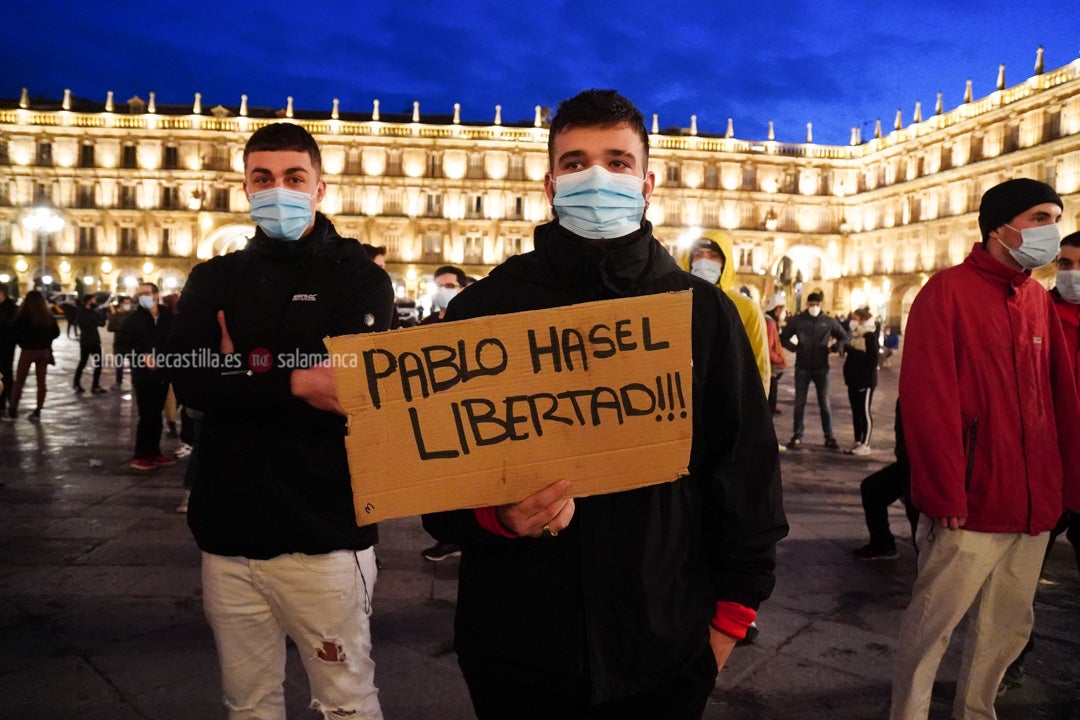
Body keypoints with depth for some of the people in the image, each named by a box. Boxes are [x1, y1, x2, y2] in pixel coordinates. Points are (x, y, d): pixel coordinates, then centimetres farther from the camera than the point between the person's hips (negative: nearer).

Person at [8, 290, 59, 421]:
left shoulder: (23, 314, -10)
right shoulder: (48, 315, 0)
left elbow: (14, 331, -12)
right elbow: (56, 332, 4)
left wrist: (22, 342, 3)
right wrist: (45, 340, 11)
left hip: (28, 350, -3)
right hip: (44, 351, 3)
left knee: (19, 380, 9)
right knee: (41, 382, 8)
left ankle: (12, 409, 11)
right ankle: (37, 412, 10)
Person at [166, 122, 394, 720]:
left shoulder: (359, 279, 1)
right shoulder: (214, 280, 11)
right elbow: (190, 381, -5)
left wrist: (242, 373, -6)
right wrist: (293, 382, -16)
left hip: (322, 534, -3)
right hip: (228, 531, 4)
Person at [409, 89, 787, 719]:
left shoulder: (702, 310, 0)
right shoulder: (485, 308, -2)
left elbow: (745, 469, 4)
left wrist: (730, 613, 3)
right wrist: (495, 513, -20)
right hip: (516, 647, 0)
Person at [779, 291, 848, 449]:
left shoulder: (829, 321, 0)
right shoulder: (797, 320, -2)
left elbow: (844, 337, 12)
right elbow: (783, 338, 7)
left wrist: (833, 348, -4)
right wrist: (794, 348, -8)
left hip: (821, 368, 0)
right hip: (802, 368, 0)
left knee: (825, 403, 6)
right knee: (800, 403, 4)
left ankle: (829, 437, 14)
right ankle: (797, 436, 10)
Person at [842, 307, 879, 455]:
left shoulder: (870, 335, -11)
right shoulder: (855, 334, 14)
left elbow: (873, 359, -17)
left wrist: (865, 377, -21)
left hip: (865, 380, -8)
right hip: (854, 379, 8)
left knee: (865, 411, -2)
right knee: (855, 411, 11)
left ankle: (865, 445, 3)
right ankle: (858, 442, 18)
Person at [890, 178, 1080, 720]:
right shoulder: (948, 292, -10)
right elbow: (926, 401, -16)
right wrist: (944, 494, -18)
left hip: (1034, 506, 8)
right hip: (972, 506, -7)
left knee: (1009, 627, 18)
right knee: (931, 625, 3)